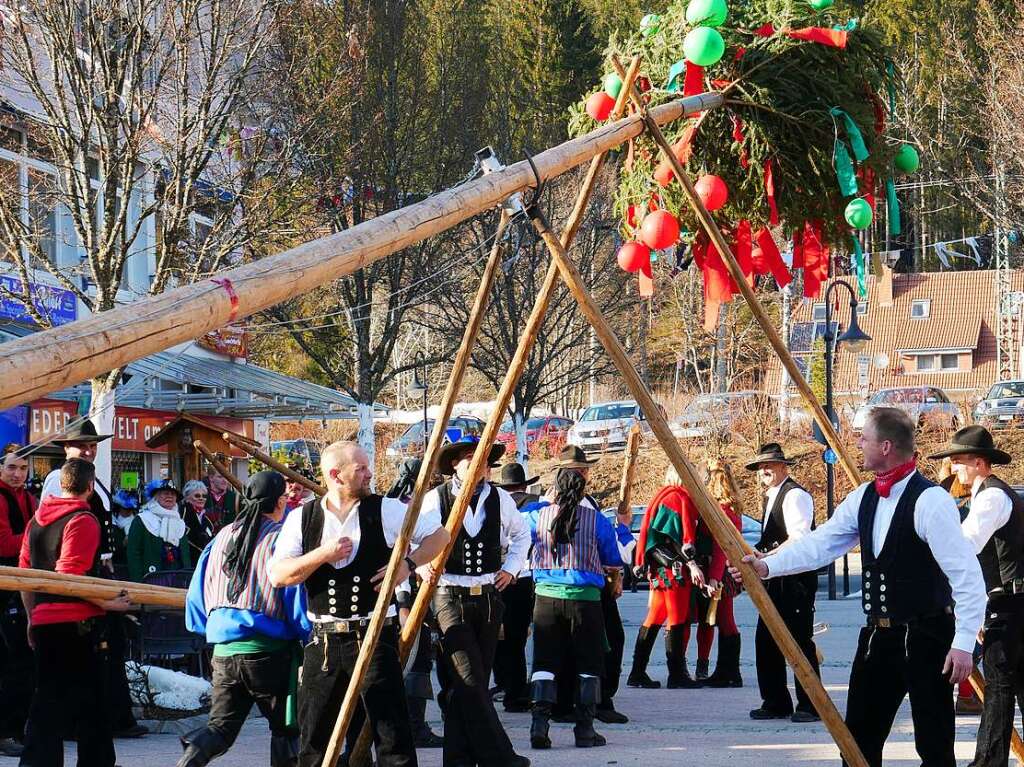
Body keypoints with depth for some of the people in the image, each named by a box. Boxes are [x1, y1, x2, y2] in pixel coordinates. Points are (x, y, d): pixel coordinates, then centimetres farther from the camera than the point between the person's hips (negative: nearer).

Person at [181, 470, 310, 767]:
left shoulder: (223, 536, 9)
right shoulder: (282, 538, -7)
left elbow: (198, 592, 14)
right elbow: (297, 594, -10)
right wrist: (308, 637, 2)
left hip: (223, 650, 4)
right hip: (269, 650, -4)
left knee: (221, 726, 7)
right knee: (285, 727, 12)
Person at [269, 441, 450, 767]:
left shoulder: (385, 510, 0)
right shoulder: (301, 519, 3)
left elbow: (438, 535, 8)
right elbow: (278, 575, -3)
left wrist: (409, 563, -8)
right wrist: (322, 554, -14)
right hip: (323, 641, 2)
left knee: (394, 739, -4)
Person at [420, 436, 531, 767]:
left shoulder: (500, 499, 6)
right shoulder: (435, 499, -5)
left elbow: (521, 534, 24)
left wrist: (511, 567, 12)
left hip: (489, 597, 4)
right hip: (451, 599, -4)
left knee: (476, 681, 5)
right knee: (468, 681, -13)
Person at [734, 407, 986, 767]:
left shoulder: (929, 501, -18)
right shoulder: (864, 498, 7)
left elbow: (967, 575, -20)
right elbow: (821, 543, 7)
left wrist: (963, 643, -23)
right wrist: (769, 565, -7)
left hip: (925, 638, -8)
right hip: (878, 635, 8)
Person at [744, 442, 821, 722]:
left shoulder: (795, 495, -11)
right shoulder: (771, 497, 21)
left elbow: (799, 538, -21)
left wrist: (767, 556, -23)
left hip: (796, 578, -10)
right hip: (775, 579, 10)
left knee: (800, 640, -8)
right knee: (766, 640, 7)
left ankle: (809, 706, -4)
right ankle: (775, 703, 14)